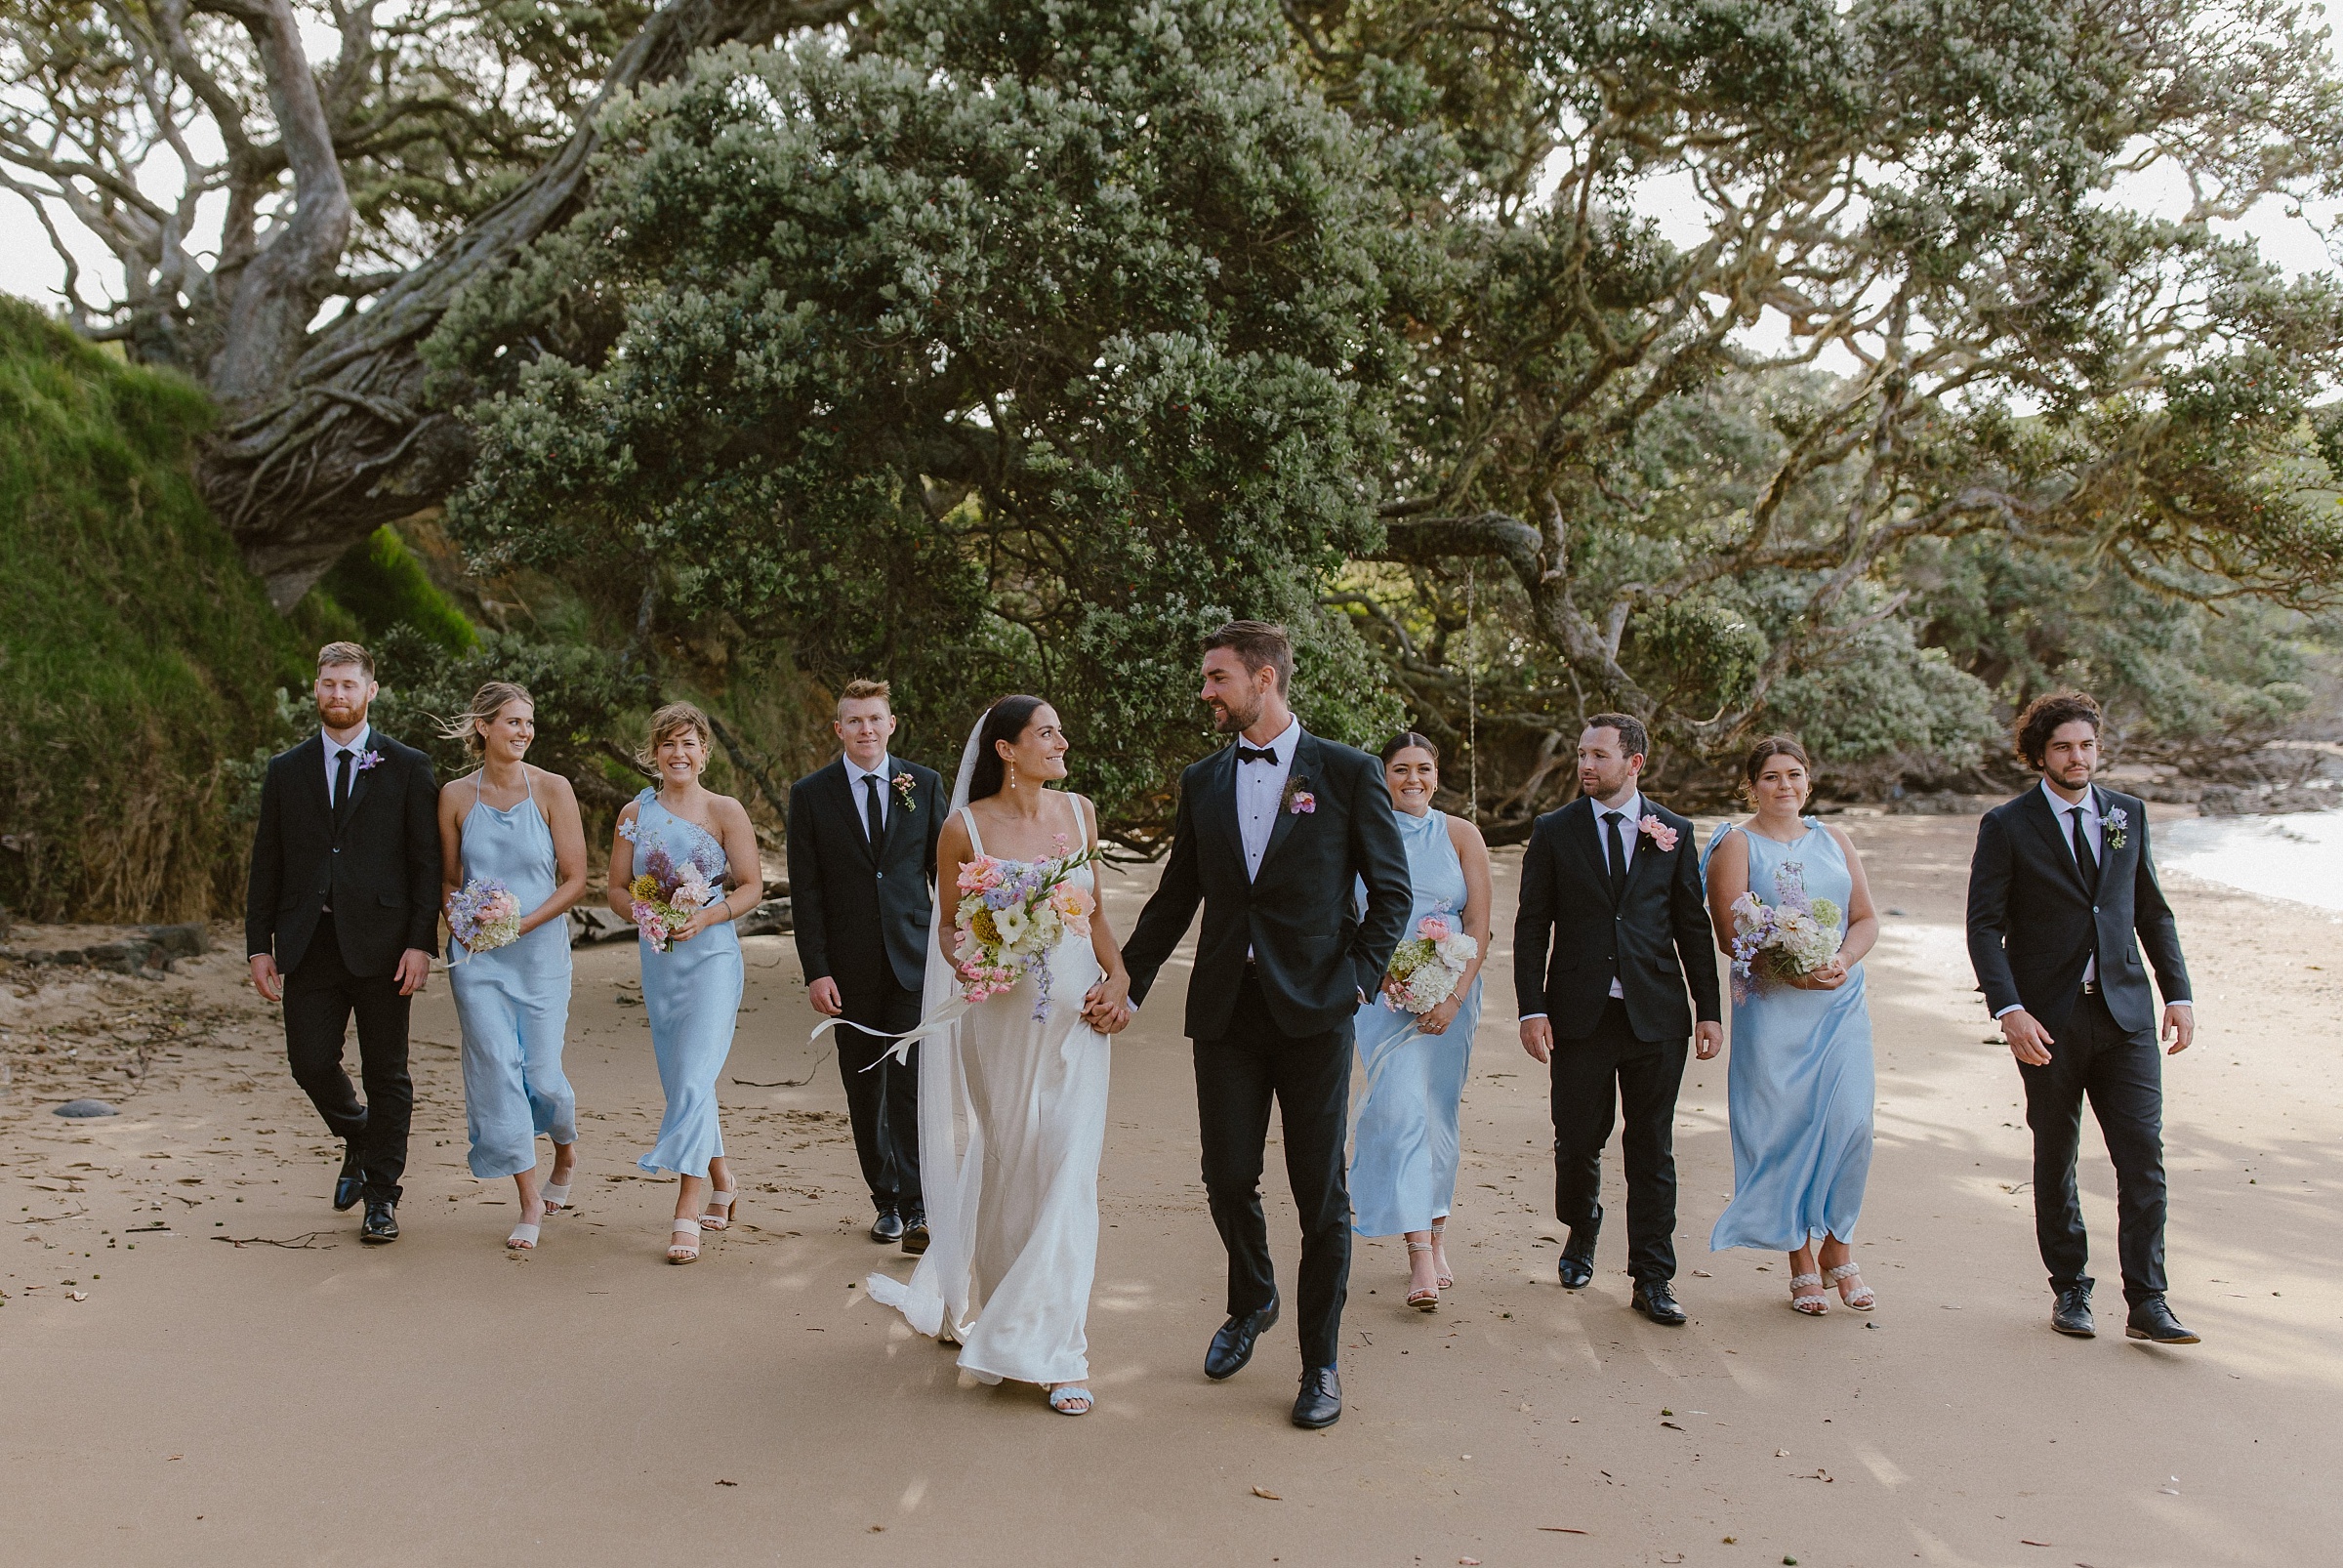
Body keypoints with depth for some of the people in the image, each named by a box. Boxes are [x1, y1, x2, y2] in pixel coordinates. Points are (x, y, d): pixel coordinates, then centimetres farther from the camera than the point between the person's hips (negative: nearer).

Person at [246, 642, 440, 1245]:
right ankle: (358, 1139, 31)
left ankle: (380, 1194, 17)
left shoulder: (407, 768, 2)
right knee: (310, 1061, 0)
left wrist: (421, 943, -10)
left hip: (380, 943, -2)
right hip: (309, 942, 3)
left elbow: (428, 862, -1)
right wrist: (259, 945, 4)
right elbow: (266, 865, 11)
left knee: (386, 1073, 3)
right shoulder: (287, 771, 11)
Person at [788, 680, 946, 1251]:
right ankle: (886, 1201, 22)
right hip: (851, 967, 1)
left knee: (911, 1080, -10)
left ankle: (916, 1209, -8)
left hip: (914, 959, -1)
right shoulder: (810, 794, 2)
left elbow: (945, 870, 9)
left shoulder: (924, 784, 5)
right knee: (864, 1087, 9)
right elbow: (805, 892, 0)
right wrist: (815, 970, -6)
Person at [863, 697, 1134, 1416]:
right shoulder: (965, 828, -4)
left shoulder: (1080, 812, 5)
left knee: (1067, 1172, -3)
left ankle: (1055, 1344, 3)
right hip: (1002, 1015, -2)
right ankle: (989, 1300, 33)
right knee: (1005, 1163, 9)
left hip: (1076, 1014, 2)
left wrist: (1118, 979, 0)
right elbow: (948, 927, 3)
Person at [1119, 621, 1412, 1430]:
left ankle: (1321, 1361, 18)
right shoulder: (1202, 781, 9)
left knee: (1321, 1192, 3)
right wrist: (1125, 984, 10)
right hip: (1225, 1008, 3)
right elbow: (1174, 898, 14)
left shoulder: (1348, 773, -2)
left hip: (1313, 1012, -3)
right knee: (1227, 1178, 8)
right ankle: (1252, 1301, 37)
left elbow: (1391, 892, 1)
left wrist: (1358, 979, -9)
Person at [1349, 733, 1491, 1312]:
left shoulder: (1461, 835, 4)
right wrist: (1380, 971, -16)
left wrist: (1455, 997, -11)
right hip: (1383, 993, -1)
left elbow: (1478, 926, 0)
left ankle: (1433, 1231, 22)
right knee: (1400, 1108, -12)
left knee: (1436, 1112, 6)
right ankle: (1423, 1249, -13)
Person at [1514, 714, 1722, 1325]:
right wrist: (1532, 1009, -7)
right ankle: (1581, 1231, 35)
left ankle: (1653, 1279, 13)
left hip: (1655, 1016, 1)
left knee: (1652, 1148, 4)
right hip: (1580, 1015, 0)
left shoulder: (1673, 832, 5)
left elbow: (1694, 926, 8)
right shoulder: (1554, 832, 3)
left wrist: (1709, 1011, 4)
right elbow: (1531, 927, 1)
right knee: (1577, 1140, 4)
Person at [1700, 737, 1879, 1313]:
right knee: (1786, 1131, 0)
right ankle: (1801, 1262, 13)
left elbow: (1866, 919, 10)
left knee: (1851, 1125, -5)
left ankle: (1837, 1248, 15)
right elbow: (1729, 936, -7)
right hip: (1771, 1006, -3)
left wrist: (1842, 960, -11)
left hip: (1841, 1002, 3)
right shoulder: (1737, 845, 1)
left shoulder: (1834, 842, 14)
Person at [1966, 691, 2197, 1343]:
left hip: (2126, 1014, 3)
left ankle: (2147, 1303, 2)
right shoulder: (2007, 826, -2)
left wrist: (2178, 993, 7)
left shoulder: (2129, 814, 10)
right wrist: (2009, 1009, -17)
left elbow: (2153, 911, 16)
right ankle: (2070, 1290, 22)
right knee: (2055, 1159, 8)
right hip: (2049, 1021, -2)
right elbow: (1984, 926, -6)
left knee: (2144, 1155, -4)